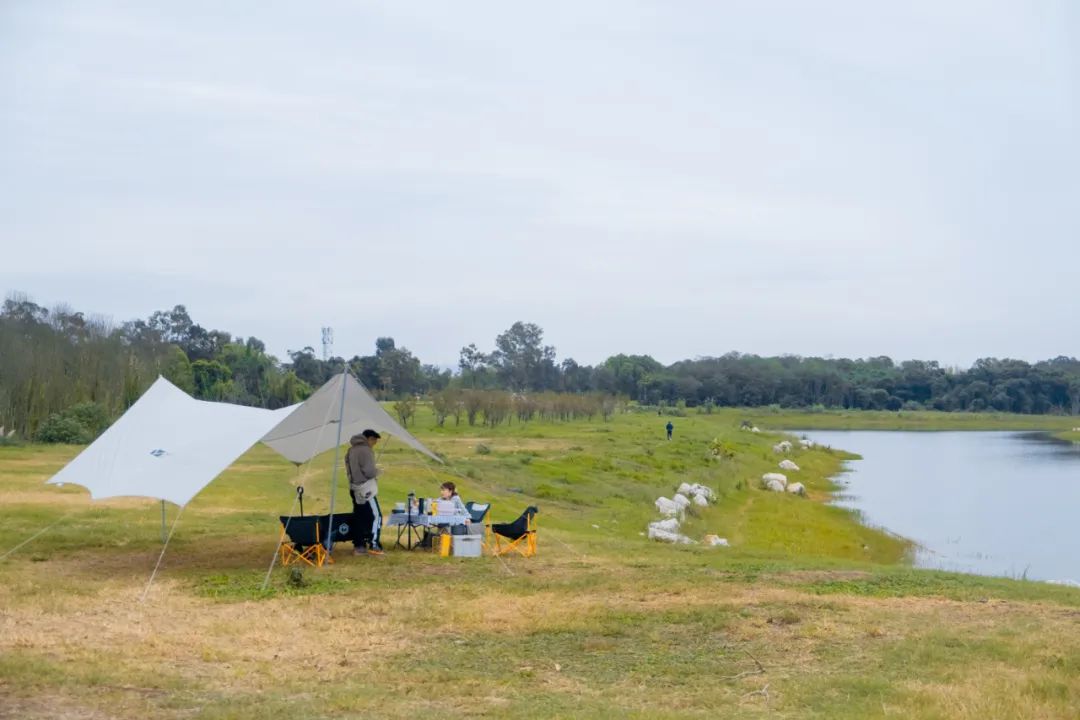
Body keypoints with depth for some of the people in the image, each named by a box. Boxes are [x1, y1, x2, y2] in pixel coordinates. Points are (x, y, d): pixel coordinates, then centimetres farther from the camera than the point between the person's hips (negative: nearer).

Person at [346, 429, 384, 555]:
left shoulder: (351, 450, 14)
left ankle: (358, 546, 12)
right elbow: (370, 472, -20)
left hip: (354, 488, 9)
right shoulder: (366, 451, -16)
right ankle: (374, 545, -7)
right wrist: (378, 471, -2)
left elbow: (349, 470, 21)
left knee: (360, 517, 11)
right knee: (376, 516, -3)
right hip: (366, 489, -9)